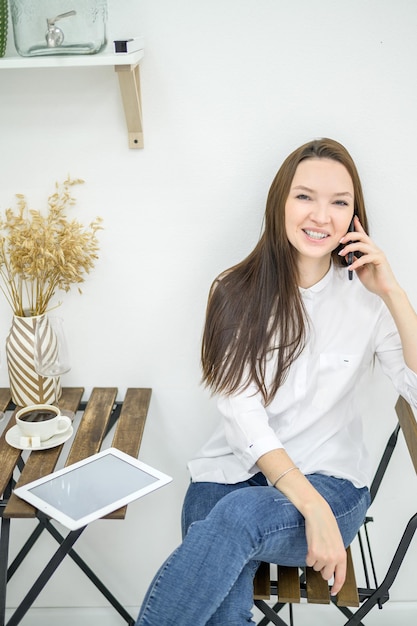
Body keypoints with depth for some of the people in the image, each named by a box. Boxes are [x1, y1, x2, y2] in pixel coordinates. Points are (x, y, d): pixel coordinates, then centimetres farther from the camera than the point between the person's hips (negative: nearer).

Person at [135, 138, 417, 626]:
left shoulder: (367, 296, -1)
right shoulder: (237, 292, -2)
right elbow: (242, 414, -10)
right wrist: (312, 508, -21)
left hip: (331, 477, 1)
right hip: (235, 472, 0)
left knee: (240, 514, -33)